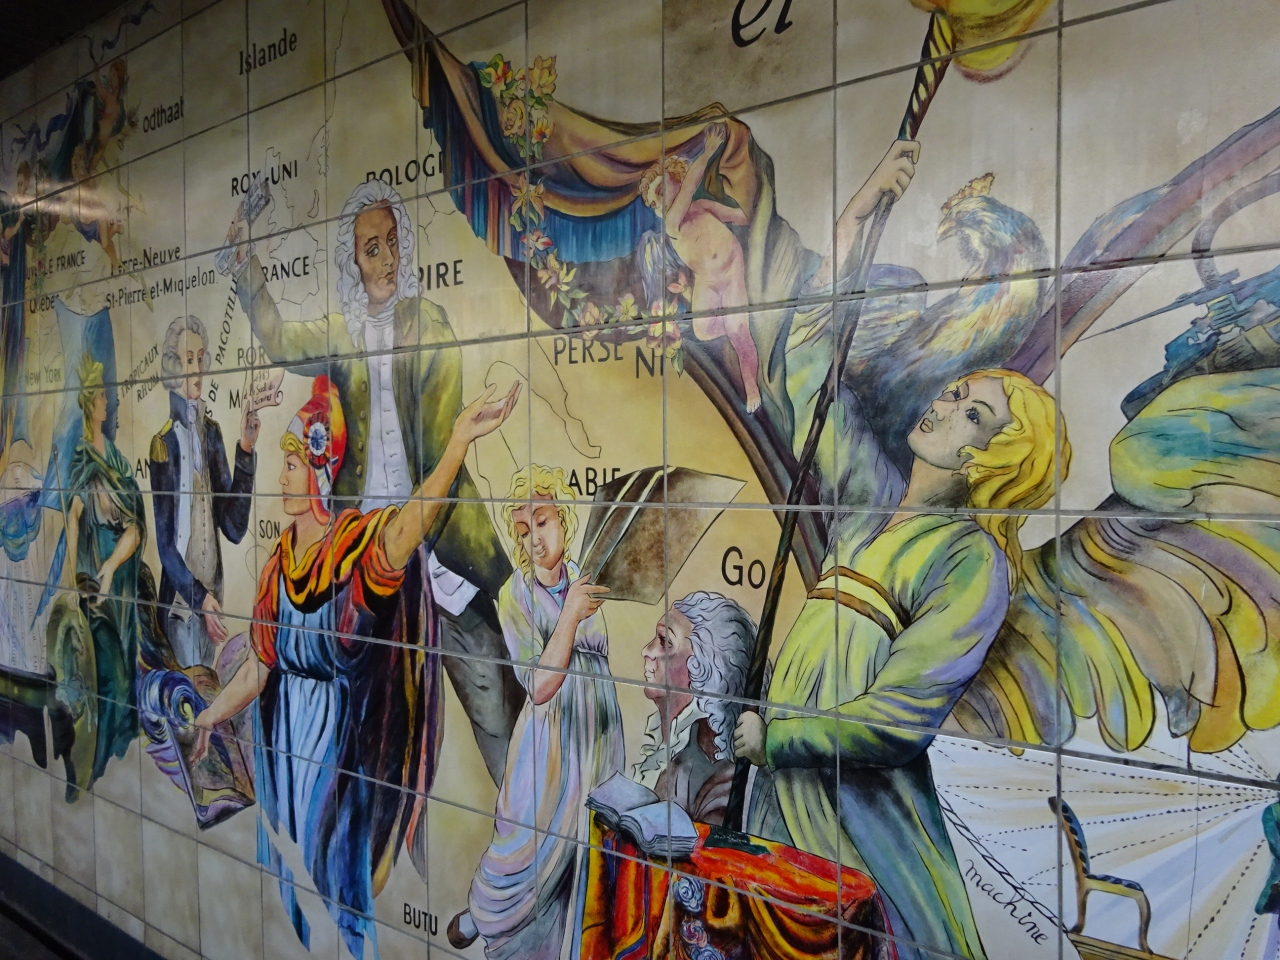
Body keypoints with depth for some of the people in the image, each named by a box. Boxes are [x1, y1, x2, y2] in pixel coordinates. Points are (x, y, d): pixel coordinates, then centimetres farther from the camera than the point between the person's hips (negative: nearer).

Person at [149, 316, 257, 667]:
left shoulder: (211, 431, 5)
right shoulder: (164, 442, -11)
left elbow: (234, 527, 0)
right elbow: (165, 544, -11)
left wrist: (245, 453, -8)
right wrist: (199, 598, -17)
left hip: (211, 596, 6)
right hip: (180, 603, -5)